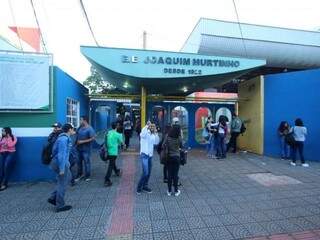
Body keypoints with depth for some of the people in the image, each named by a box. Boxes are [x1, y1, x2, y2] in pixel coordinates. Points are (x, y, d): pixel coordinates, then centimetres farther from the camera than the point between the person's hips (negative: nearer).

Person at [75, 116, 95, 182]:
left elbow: (92, 138, -20)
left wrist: (82, 141, -19)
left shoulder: (90, 129, -17)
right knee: (79, 162, 16)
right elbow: (77, 135, 19)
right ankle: (79, 174, 33)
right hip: (79, 148, 7)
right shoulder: (80, 127, 5)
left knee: (87, 162, 4)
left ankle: (87, 176, 19)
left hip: (86, 149, -7)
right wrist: (76, 142, 4)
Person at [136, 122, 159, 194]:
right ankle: (139, 187, 8)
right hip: (144, 155, -7)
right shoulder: (145, 133, -7)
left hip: (150, 155, 7)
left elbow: (156, 142, -2)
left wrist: (156, 133, -8)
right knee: (145, 173, -11)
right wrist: (147, 126, -36)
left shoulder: (153, 135, 11)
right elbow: (142, 134, -31)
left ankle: (145, 186, 28)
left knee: (149, 173, 12)